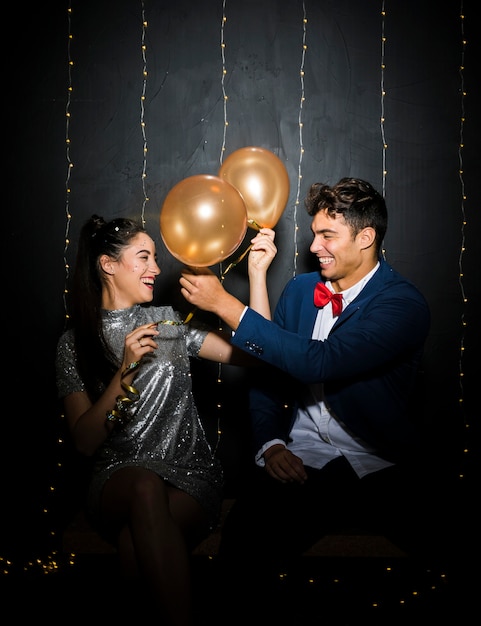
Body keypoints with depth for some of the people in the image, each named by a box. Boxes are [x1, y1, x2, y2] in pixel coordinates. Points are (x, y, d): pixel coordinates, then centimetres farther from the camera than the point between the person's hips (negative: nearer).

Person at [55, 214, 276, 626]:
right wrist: (126, 371, -16)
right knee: (146, 485, -36)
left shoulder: (171, 323, 10)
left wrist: (257, 272, -8)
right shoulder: (75, 343, 6)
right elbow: (85, 441, -4)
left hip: (190, 475, 0)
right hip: (117, 481, 0)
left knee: (137, 548, -32)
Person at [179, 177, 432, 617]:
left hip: (378, 470, -3)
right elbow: (267, 375, 14)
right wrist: (270, 444, -5)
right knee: (242, 547, -23)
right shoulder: (300, 289, 10)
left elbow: (321, 363, -24)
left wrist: (225, 304, -22)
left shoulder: (404, 304, -10)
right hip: (300, 456, 3)